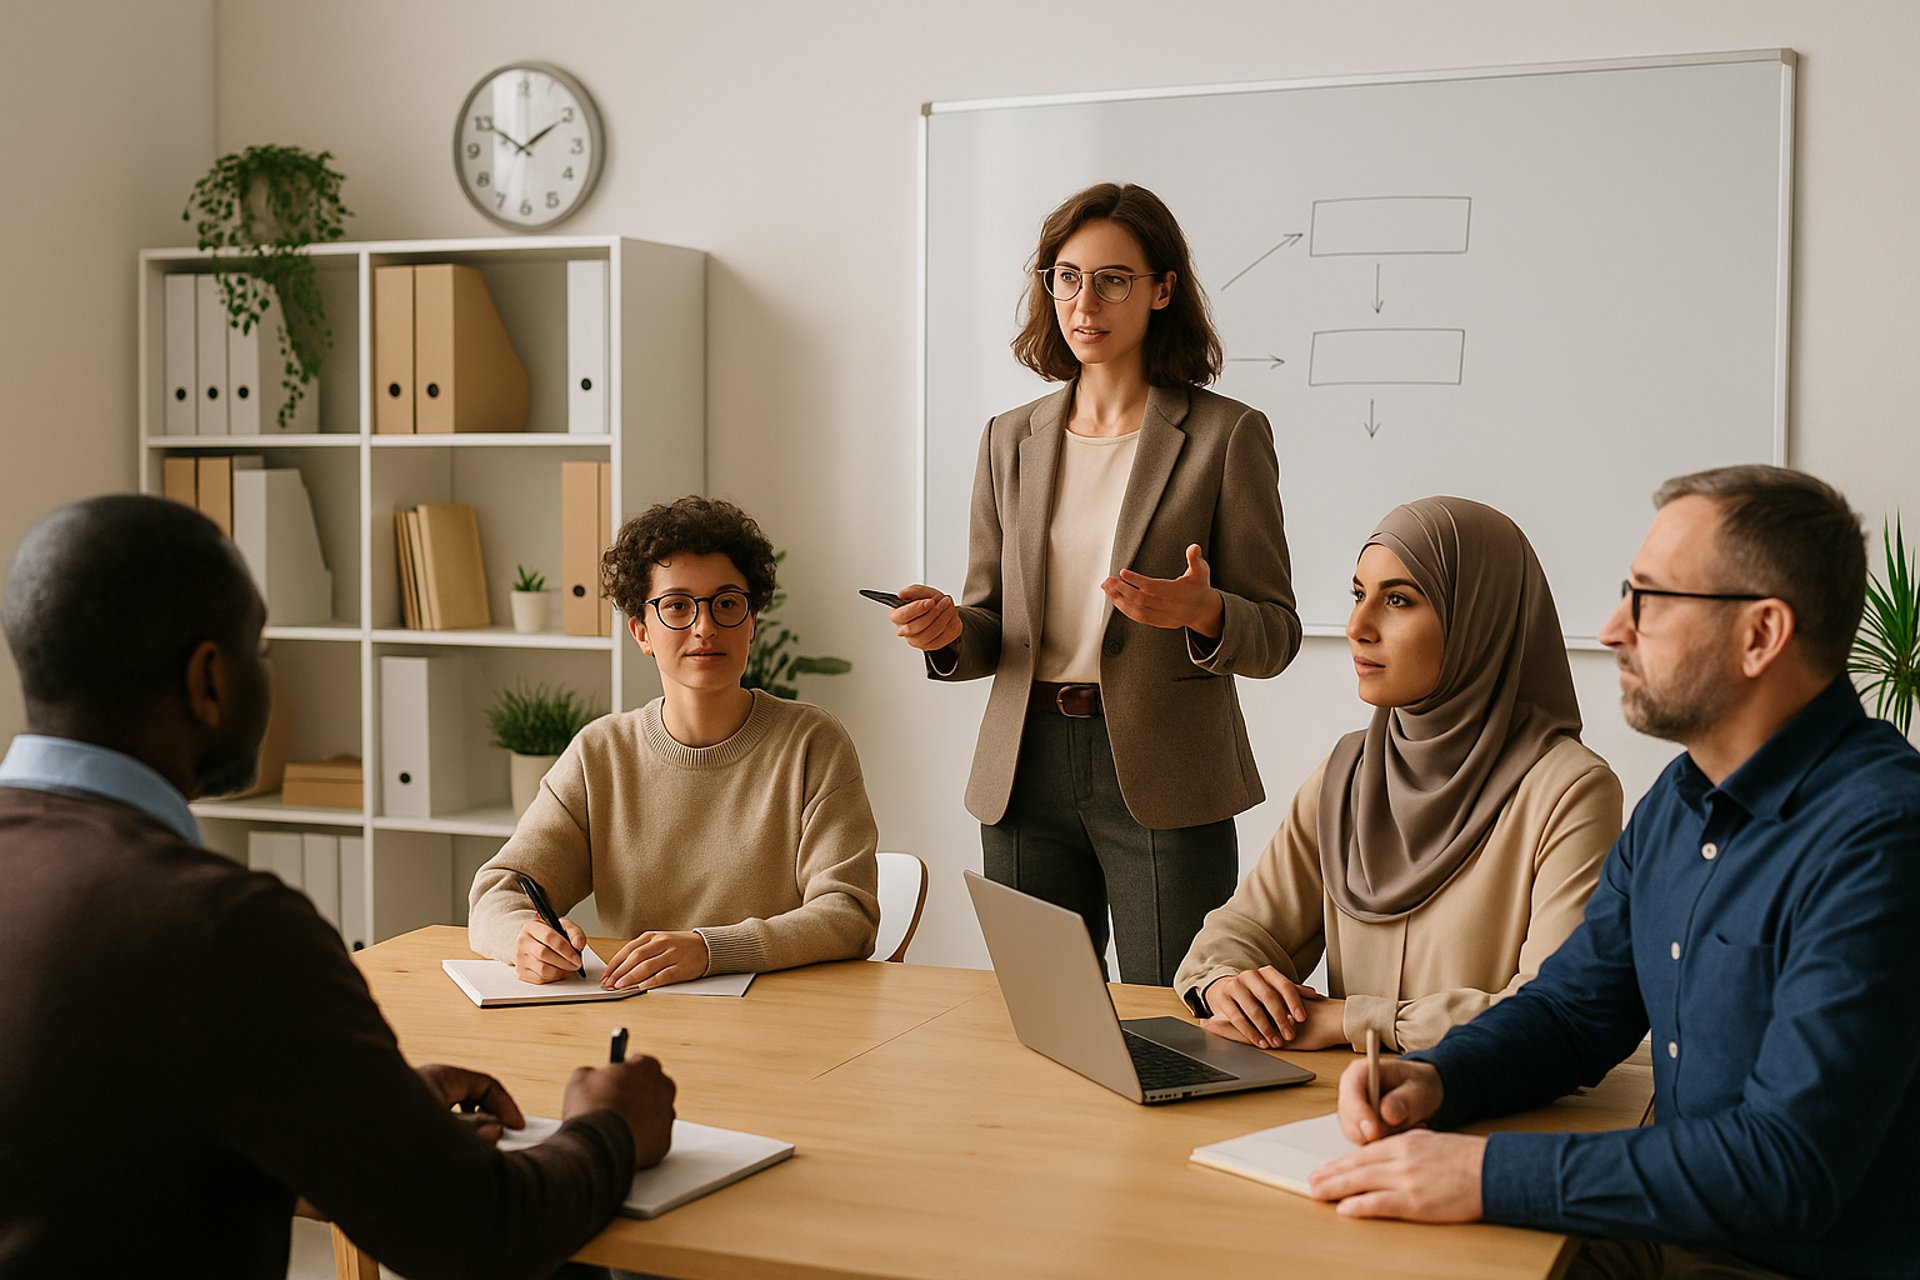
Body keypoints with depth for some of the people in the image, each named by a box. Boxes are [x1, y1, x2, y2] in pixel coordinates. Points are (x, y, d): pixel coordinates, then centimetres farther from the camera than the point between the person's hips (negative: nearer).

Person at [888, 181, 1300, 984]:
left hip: (1162, 782, -3)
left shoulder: (1227, 435, -1)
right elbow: (992, 629, 14)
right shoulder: (1011, 439, 12)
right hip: (1028, 768, 4)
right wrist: (949, 631, -8)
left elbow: (1275, 635, -2)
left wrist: (1200, 613, -22)